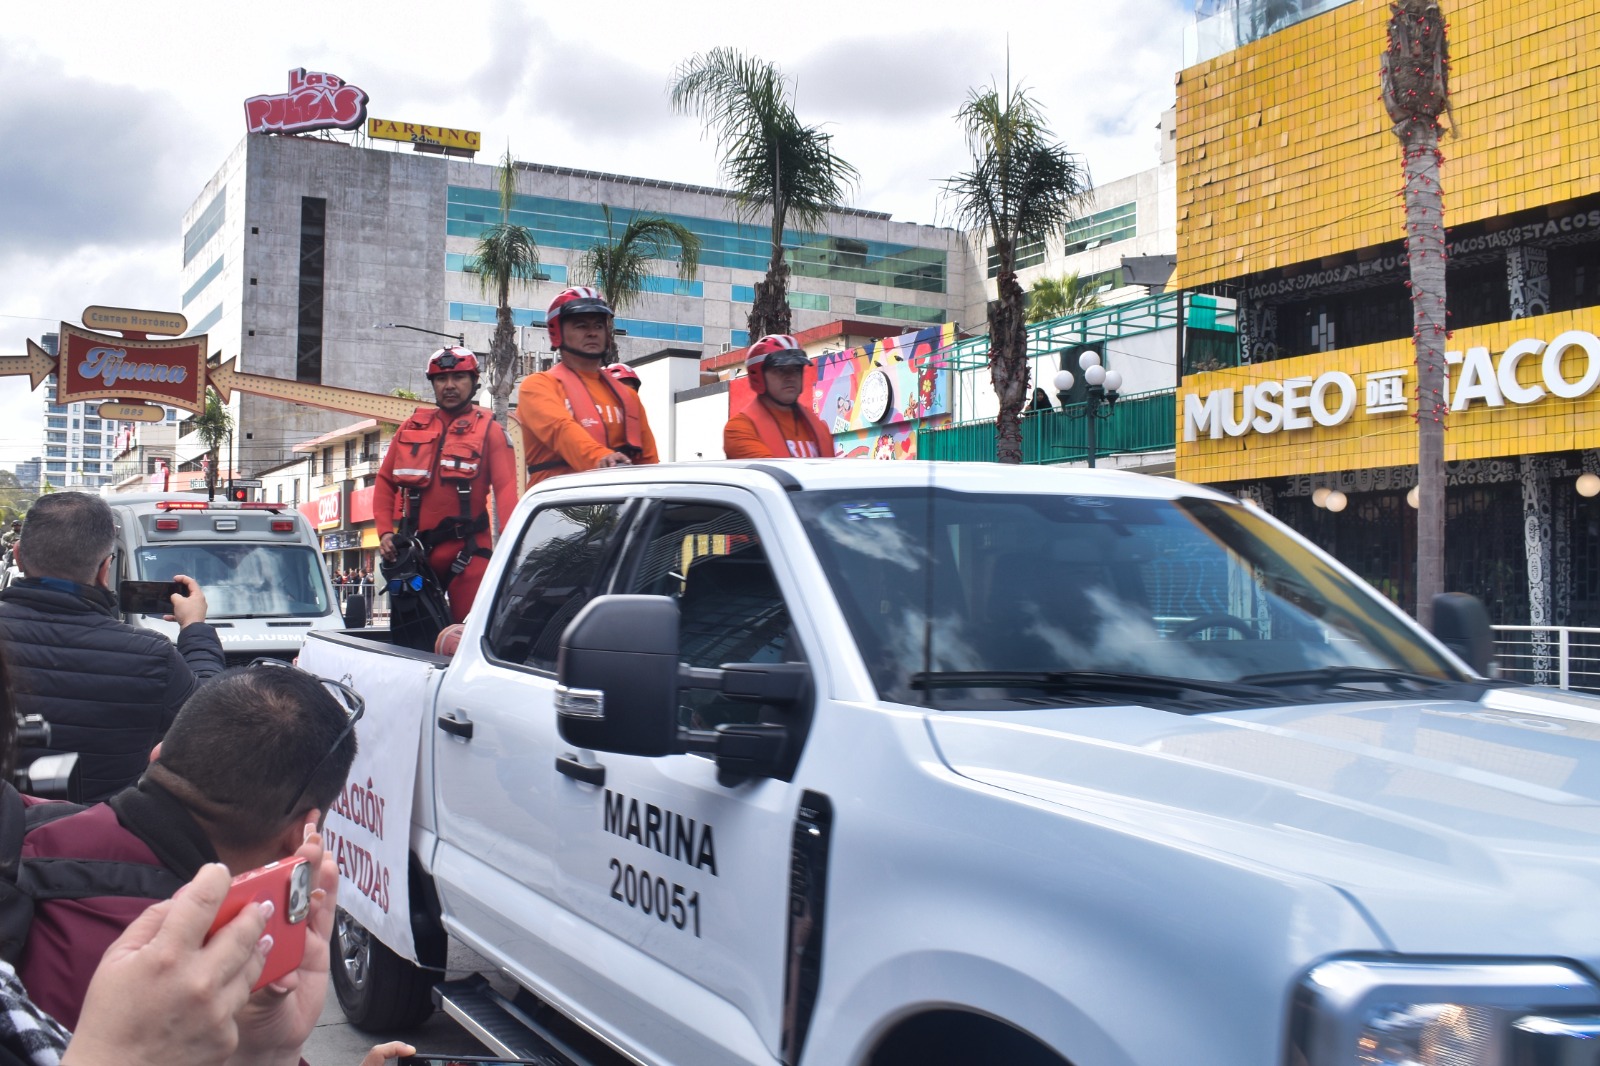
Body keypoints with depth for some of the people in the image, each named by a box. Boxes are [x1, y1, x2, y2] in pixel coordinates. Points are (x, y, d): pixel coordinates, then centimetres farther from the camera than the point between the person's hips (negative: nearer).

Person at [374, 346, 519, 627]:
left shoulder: (489, 430, 2)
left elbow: (506, 488, -9)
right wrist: (385, 531, 2)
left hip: (466, 550, -4)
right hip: (412, 548, 4)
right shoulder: (413, 427, 14)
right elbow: (385, 481, 15)